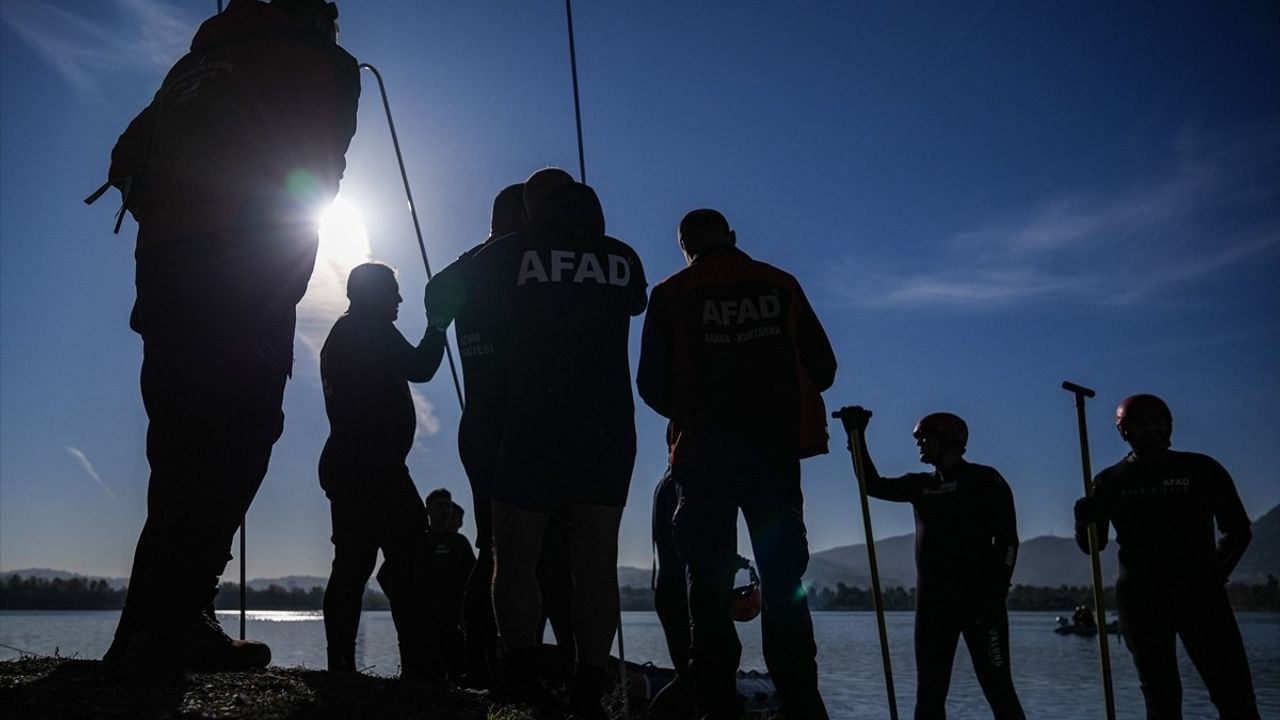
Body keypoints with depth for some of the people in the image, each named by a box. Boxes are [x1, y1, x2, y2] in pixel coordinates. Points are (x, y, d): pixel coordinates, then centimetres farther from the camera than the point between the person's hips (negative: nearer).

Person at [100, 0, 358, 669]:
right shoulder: (317, 60, 9)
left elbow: (129, 159, 20)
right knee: (229, 449, -9)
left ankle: (144, 630, 9)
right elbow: (315, 175, 2)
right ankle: (177, 623, -15)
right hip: (245, 283, -6)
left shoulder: (196, 61, 26)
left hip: (163, 274, 7)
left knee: (181, 456, 8)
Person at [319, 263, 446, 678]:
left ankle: (341, 666, 3)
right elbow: (419, 368, -13)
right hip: (375, 467, -10)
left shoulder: (341, 335, 26)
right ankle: (419, 666, -19)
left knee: (352, 564, 5)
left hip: (345, 466, 10)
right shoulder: (372, 330, -4)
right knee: (408, 561, -14)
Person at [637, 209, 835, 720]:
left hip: (705, 451, -1)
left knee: (711, 586, 3)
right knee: (785, 585, 8)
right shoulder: (781, 285, 6)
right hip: (776, 448, 2)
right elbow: (821, 368, 7)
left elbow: (652, 384, 1)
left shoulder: (672, 295, 2)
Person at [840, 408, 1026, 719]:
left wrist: (997, 591, -14)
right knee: (930, 691, 6)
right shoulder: (920, 485, 16)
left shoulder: (984, 480, 0)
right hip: (933, 600, 6)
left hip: (979, 598, -5)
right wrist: (857, 437, 6)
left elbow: (1007, 539, -4)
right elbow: (873, 485, 15)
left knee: (997, 687, -7)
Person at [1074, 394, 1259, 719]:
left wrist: (1214, 573, 2)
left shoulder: (1201, 469, 7)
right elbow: (1093, 545, 8)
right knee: (1161, 694, 2)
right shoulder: (1110, 481, 7)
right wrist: (1085, 521, -13)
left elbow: (1238, 530, 12)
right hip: (1140, 599, 0)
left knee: (1234, 693, -5)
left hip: (1201, 594, 0)